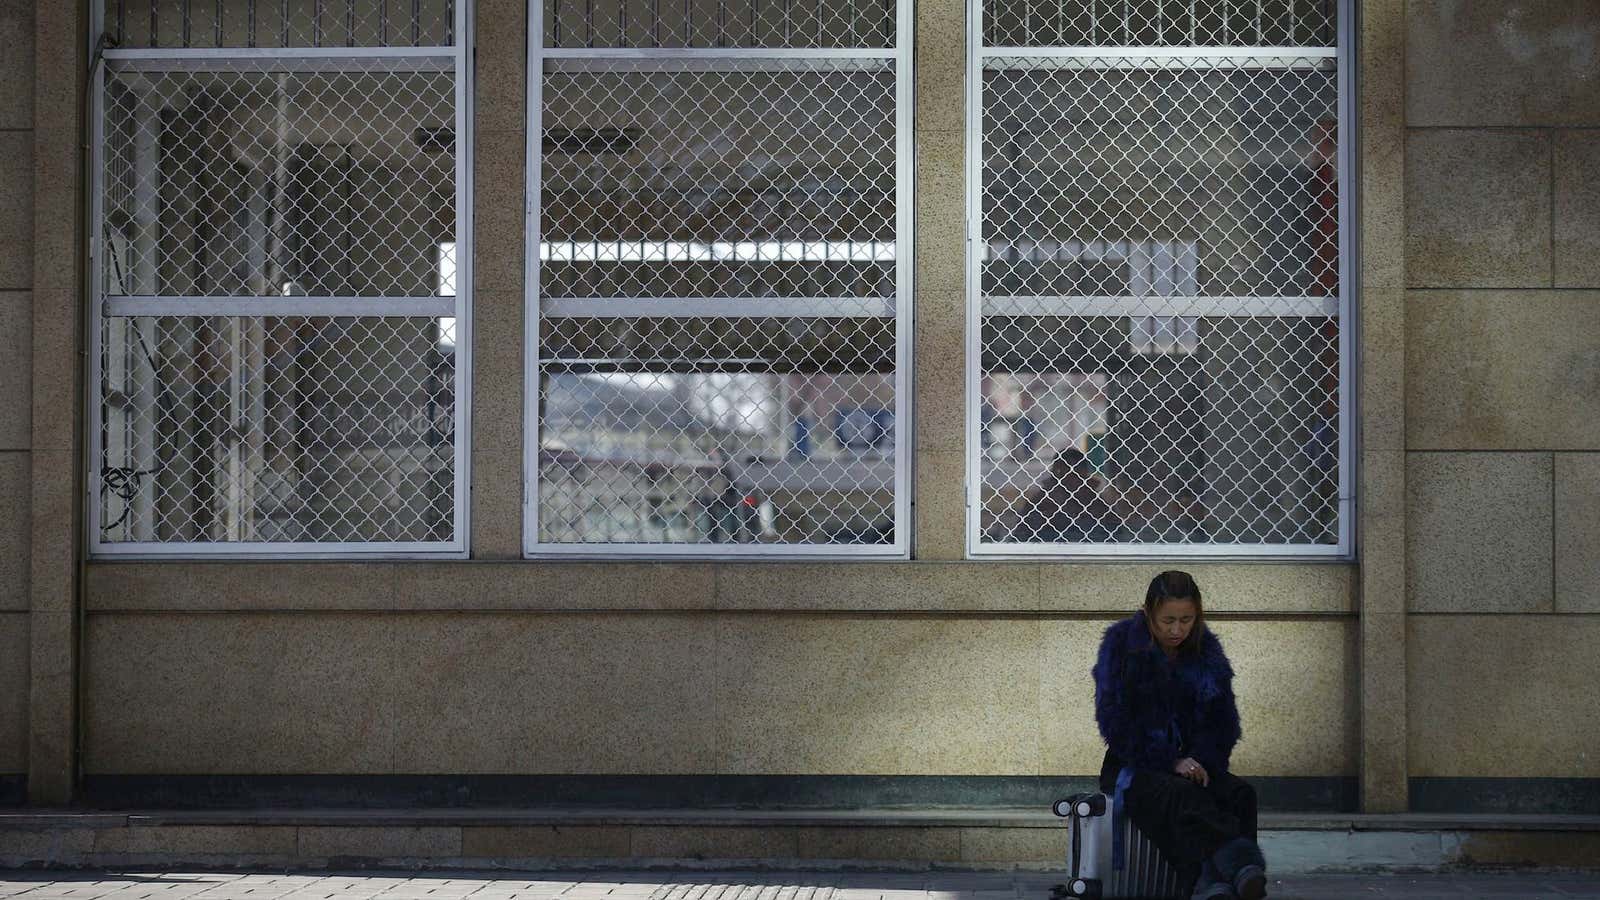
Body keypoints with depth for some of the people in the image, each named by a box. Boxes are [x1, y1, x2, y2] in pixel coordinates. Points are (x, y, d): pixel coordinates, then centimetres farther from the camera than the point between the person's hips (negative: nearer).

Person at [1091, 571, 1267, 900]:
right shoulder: (1121, 645, -3)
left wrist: (1201, 760, -11)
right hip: (1134, 768, -4)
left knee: (1240, 793, -28)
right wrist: (1171, 763, -17)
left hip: (1192, 763, 4)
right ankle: (1236, 861, -64)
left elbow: (1224, 722, 10)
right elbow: (1114, 721, -9)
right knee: (1182, 796, -37)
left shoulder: (1206, 651, 9)